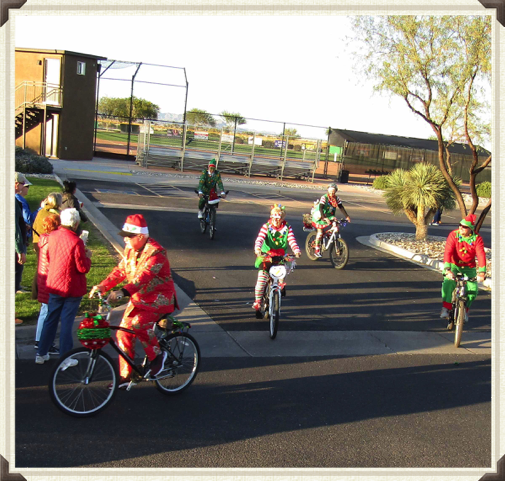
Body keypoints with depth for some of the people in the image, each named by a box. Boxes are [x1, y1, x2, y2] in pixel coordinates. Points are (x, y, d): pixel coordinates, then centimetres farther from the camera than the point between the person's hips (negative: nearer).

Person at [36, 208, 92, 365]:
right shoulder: (76, 242, -22)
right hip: (72, 288, -6)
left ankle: (41, 354, 27)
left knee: (50, 319, 18)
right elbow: (83, 268, -18)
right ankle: (65, 359, 14)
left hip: (54, 285, 6)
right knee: (67, 322, 5)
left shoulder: (52, 236, -3)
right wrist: (87, 256, 1)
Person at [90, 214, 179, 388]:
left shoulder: (156, 252, -22)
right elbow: (120, 271, 3)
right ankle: (125, 377, 16)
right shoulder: (130, 250, 5)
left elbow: (144, 276, -35)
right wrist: (102, 286, -12)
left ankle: (157, 355, -3)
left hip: (158, 299, -8)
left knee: (137, 324, -28)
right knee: (123, 333, 3)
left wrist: (123, 292, -47)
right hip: (138, 298, 8)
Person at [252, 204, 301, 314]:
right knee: (261, 279, -11)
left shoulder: (287, 228, 2)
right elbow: (260, 238, -18)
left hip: (280, 256, 2)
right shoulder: (266, 227, -4)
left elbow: (292, 240, -11)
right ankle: (257, 303, 1)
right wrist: (257, 248, -38)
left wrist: (296, 250, -30)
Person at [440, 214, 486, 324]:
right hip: (454, 265, -1)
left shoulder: (477, 239, -13)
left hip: (469, 267, 1)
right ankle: (446, 309, -20)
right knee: (448, 283, -28)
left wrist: (481, 272, -38)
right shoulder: (453, 235, -16)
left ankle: (465, 310, 15)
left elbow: (481, 255, -23)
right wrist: (447, 269, -39)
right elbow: (448, 252, -26)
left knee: (473, 289, -11)